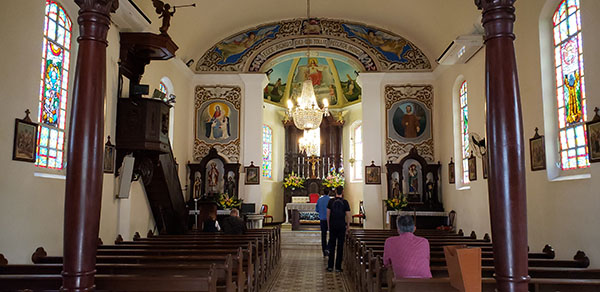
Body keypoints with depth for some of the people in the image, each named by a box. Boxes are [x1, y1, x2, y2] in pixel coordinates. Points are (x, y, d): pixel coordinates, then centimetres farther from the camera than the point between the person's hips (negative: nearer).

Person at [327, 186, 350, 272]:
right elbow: (348, 215, -4)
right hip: (342, 226, -1)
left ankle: (330, 266, 6)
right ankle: (338, 267, 6)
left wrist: (328, 225, 10)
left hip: (333, 226, 1)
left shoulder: (331, 201, -1)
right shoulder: (345, 202, -5)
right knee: (340, 246, 4)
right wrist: (348, 225, 9)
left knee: (332, 246, 7)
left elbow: (328, 214, 1)